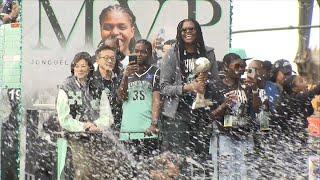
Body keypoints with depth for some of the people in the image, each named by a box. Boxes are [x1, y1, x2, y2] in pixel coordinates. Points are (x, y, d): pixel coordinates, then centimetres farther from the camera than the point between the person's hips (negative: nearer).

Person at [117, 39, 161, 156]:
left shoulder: (155, 73, 5)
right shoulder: (127, 73, 19)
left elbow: (156, 100, -5)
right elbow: (121, 98, 8)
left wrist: (154, 124, -19)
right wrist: (125, 77, -6)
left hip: (147, 131, -4)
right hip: (126, 131, 4)